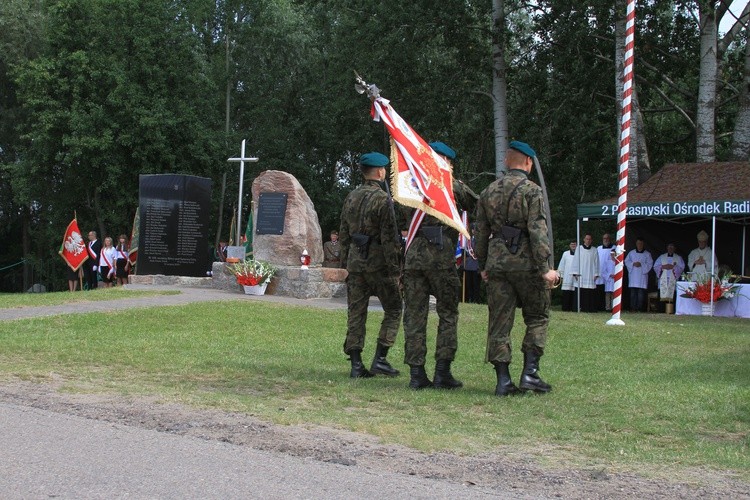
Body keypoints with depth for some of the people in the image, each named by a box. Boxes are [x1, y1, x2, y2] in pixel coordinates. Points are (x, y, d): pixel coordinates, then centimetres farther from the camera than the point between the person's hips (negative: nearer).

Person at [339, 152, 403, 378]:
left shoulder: (351, 197, 9)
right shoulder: (382, 199, -11)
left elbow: (343, 234, 13)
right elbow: (389, 238, -14)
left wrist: (344, 264, 19)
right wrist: (394, 268, -11)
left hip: (355, 261, 6)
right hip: (378, 262, -6)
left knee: (356, 312, 7)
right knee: (393, 309, 6)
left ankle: (356, 364, 6)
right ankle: (380, 359, 0)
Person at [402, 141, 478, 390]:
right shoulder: (451, 185, 0)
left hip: (413, 255, 4)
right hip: (441, 256, -4)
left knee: (414, 315, 6)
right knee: (448, 314, 6)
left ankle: (416, 373, 5)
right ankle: (443, 372, 2)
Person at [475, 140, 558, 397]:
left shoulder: (489, 191, 11)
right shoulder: (532, 191, -6)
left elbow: (481, 233, 14)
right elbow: (537, 231, -14)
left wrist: (483, 266, 23)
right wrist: (545, 268, -15)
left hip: (497, 262, 4)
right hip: (526, 262, -4)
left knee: (499, 321, 5)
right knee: (537, 317, 10)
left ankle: (503, 380, 4)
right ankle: (530, 372, 1)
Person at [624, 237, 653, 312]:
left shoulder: (647, 254, 8)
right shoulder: (631, 253, 14)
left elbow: (650, 264, 2)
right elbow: (626, 261, 9)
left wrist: (641, 264, -13)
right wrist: (633, 264, -10)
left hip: (642, 275, -1)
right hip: (633, 276, 1)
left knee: (641, 294, -6)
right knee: (633, 293, -2)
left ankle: (640, 308, -5)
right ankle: (633, 308, 0)